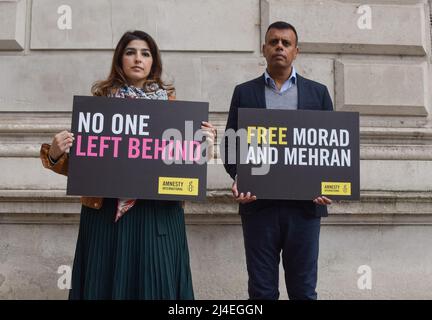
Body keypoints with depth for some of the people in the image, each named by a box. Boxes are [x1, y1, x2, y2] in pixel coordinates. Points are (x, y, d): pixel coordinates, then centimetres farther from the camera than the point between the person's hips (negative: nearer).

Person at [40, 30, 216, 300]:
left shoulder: (169, 101, 8)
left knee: (154, 282, 4)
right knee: (107, 282, 6)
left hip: (157, 213, 0)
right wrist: (54, 154, -11)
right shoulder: (101, 98, 7)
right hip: (106, 211, 0)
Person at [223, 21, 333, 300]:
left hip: (305, 204, 1)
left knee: (303, 290, 9)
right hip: (259, 204, 0)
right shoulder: (244, 92, 10)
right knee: (262, 290, 8)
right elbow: (231, 144, 6)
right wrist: (238, 177, -12)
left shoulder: (318, 92, 10)